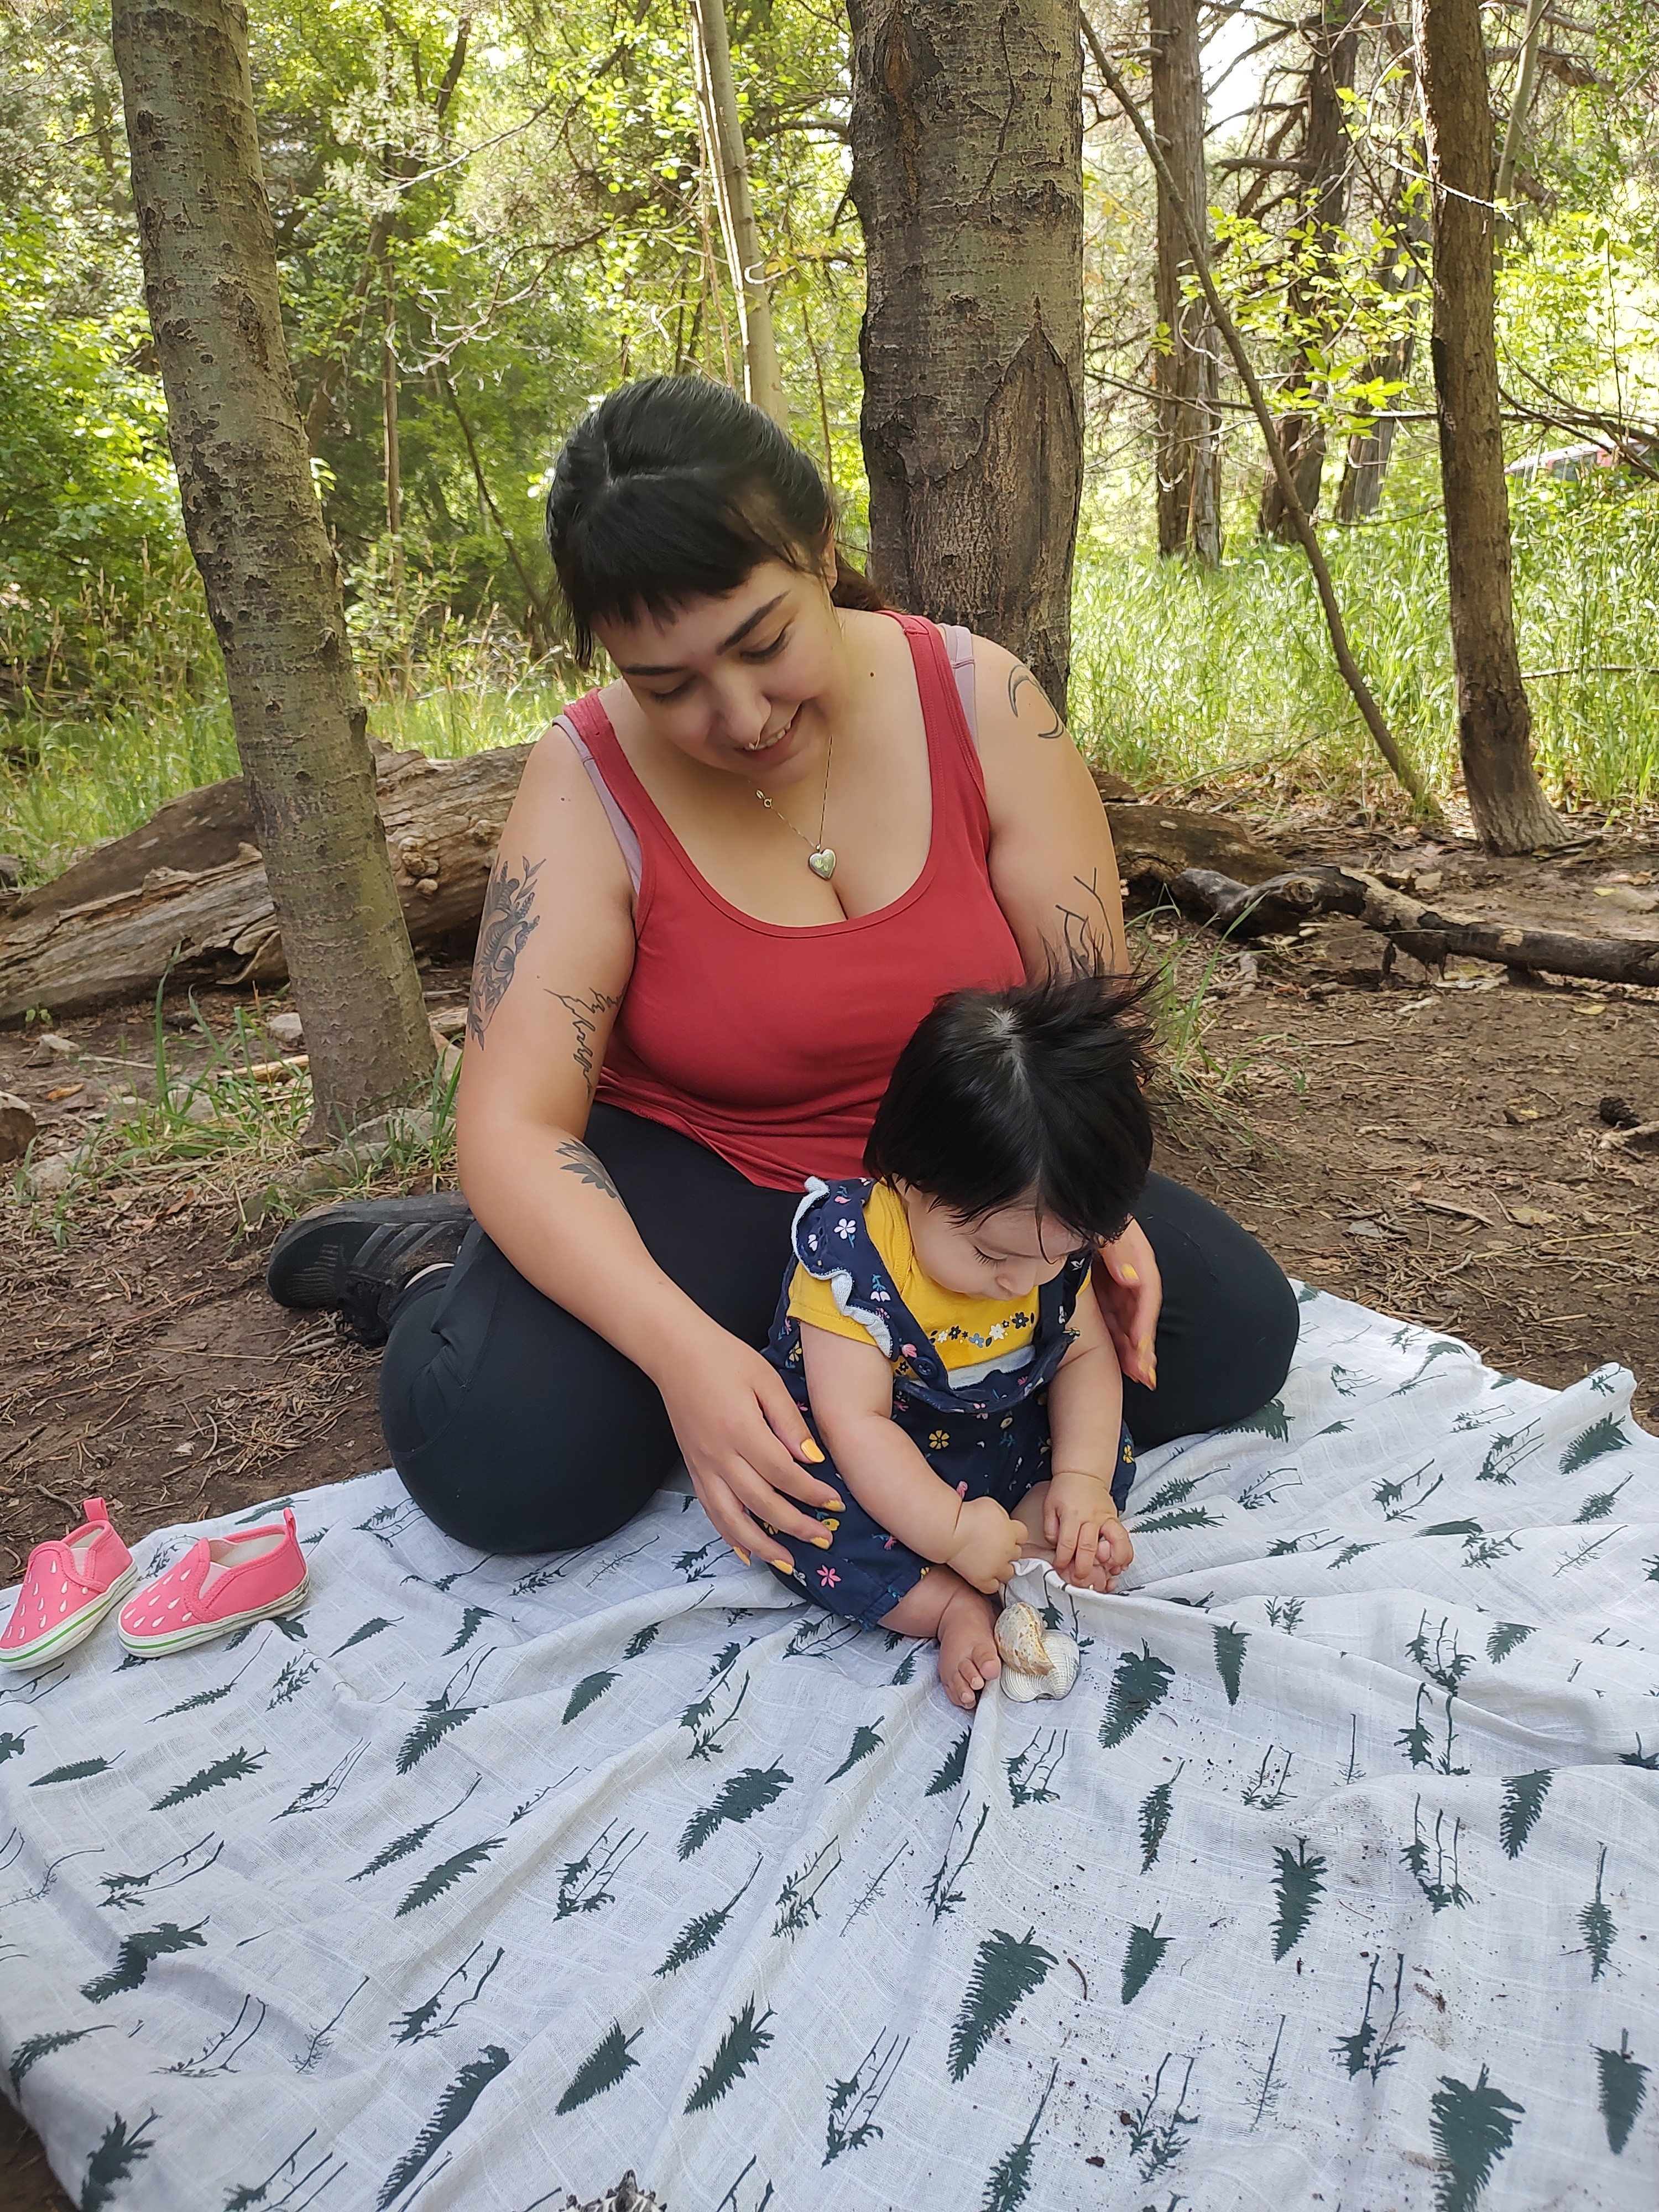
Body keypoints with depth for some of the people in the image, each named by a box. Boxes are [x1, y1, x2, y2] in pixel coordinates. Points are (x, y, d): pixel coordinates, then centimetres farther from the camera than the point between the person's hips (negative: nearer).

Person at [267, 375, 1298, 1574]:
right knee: (498, 1450, -28)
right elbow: (516, 1126, -22)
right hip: (696, 1173, -3)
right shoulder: (590, 782, -17)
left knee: (1233, 1335, -15)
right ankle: (439, 1268, 8)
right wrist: (682, 1348, -37)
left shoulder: (980, 701, -12)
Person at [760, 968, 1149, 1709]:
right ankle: (954, 1608, -18)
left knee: (1109, 1448, -7)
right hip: (873, 1468, -5)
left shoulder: (1055, 1236, -14)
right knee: (814, 1522, -31)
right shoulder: (851, 1257, -31)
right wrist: (953, 1530, -33)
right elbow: (855, 1422, -30)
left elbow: (1086, 1356, -3)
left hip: (1004, 1440, 5)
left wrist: (1081, 1479, -17)